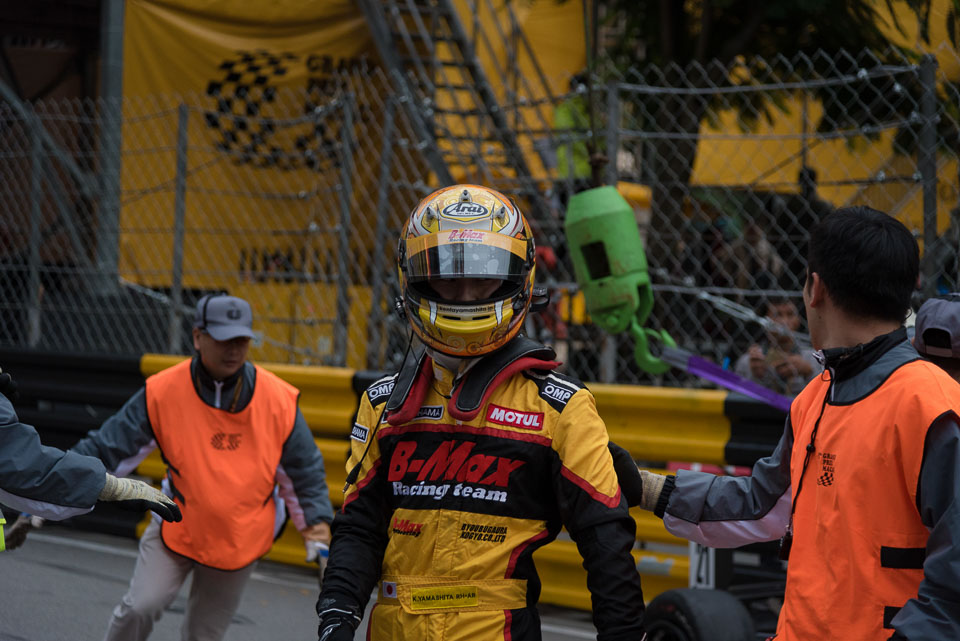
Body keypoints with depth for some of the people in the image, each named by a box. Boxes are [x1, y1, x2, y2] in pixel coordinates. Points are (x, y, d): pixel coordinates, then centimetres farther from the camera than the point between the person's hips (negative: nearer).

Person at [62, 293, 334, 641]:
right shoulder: (163, 392, -14)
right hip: (176, 530, -1)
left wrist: (316, 520, -9)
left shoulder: (278, 400, -11)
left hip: (239, 543, 1)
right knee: (139, 609, -17)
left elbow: (304, 469, 1)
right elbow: (107, 448, -11)